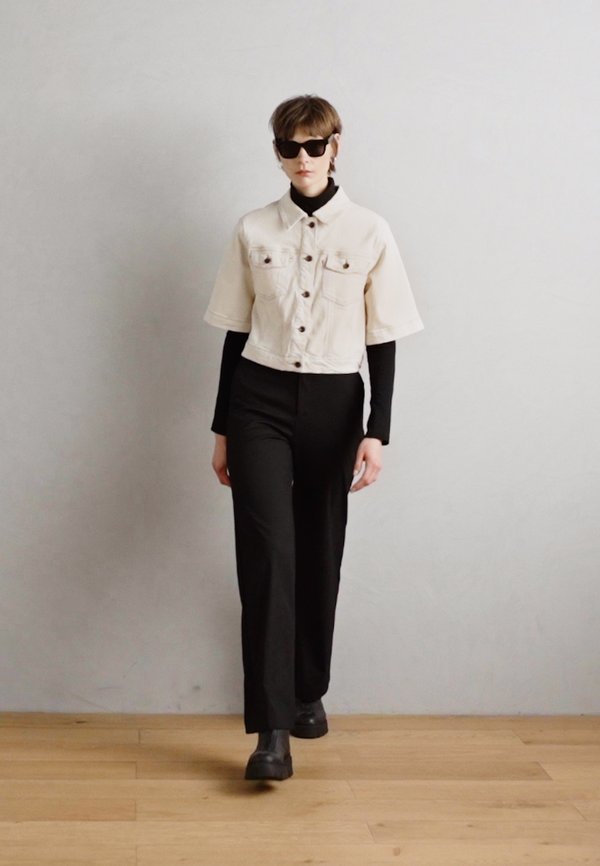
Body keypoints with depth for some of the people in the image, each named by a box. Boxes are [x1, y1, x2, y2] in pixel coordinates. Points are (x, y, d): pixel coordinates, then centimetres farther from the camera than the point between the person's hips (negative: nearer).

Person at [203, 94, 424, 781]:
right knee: (267, 553, -10)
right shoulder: (253, 231, 4)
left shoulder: (370, 233, 0)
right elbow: (235, 333, 8)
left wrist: (377, 431, -4)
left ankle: (308, 691, 30)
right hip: (260, 398, 0)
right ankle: (272, 730, -9)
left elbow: (384, 340, 1)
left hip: (334, 403, 0)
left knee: (320, 556, 9)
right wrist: (221, 428, 8)